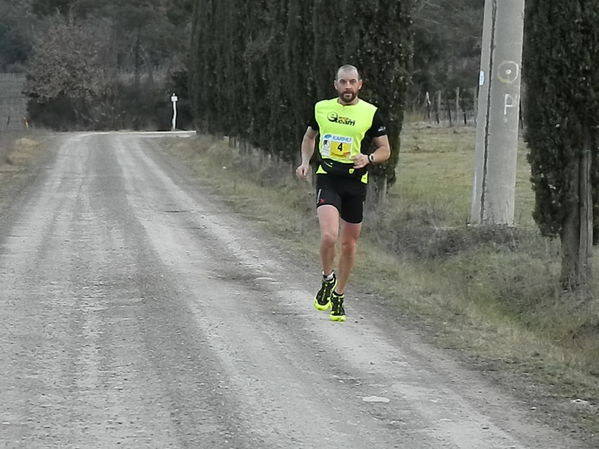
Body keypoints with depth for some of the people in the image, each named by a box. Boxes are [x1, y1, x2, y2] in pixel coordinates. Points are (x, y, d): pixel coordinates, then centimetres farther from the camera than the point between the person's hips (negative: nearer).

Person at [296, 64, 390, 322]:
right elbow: (309, 136, 23)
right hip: (327, 178, -1)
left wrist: (368, 158, -16)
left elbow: (385, 150, 5)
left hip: (356, 183, 1)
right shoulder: (322, 108, 5)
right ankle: (327, 279, 6)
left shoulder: (370, 113, 0)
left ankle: (338, 296, 26)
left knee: (349, 243, 7)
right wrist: (305, 162, 7)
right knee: (329, 235, -22)